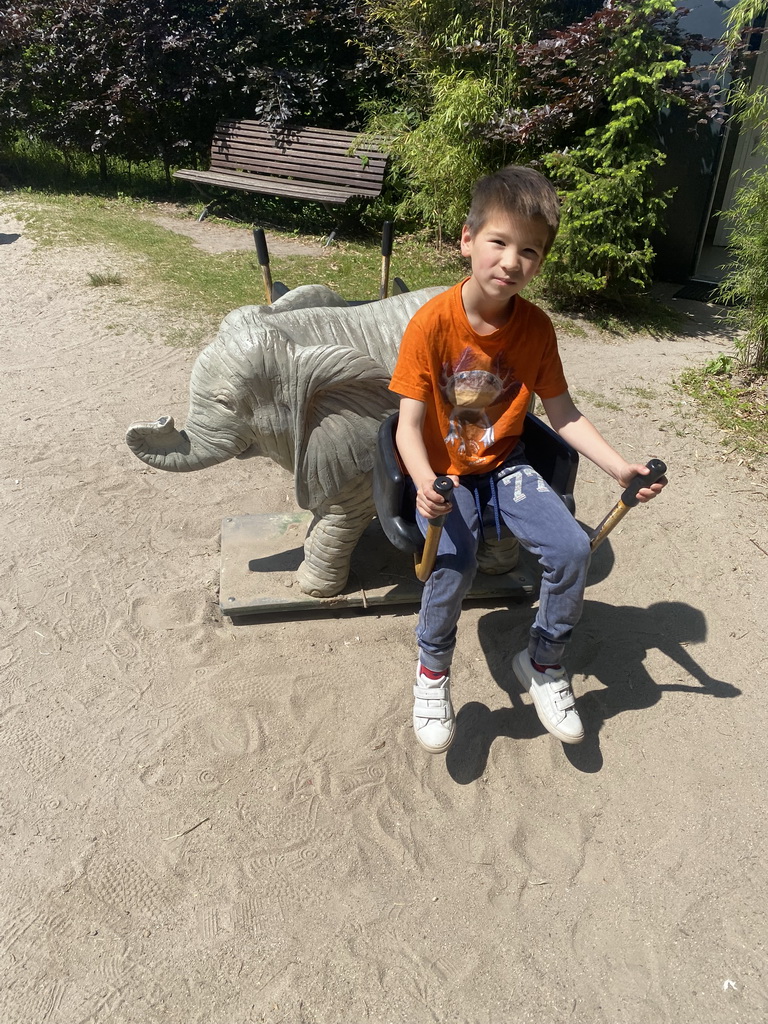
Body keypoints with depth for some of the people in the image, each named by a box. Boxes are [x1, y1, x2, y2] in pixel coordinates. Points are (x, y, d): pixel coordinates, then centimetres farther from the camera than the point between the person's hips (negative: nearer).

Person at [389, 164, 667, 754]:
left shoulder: (536, 327, -5)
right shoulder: (432, 323, -17)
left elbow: (563, 413, 1)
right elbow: (410, 423, -19)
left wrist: (619, 468, -11)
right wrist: (425, 483, -39)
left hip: (505, 465, 4)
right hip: (443, 473, -3)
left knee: (573, 548, -15)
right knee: (455, 562, -29)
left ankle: (544, 662, 12)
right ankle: (433, 670, 2)